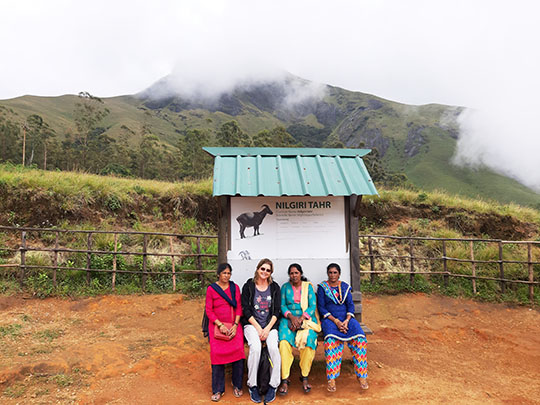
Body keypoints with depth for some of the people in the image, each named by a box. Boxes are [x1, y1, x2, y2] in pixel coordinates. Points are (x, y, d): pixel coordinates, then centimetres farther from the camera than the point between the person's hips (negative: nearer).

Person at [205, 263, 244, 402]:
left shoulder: (235, 287, 9)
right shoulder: (211, 289, 3)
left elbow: (239, 307, 7)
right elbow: (208, 310, 0)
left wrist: (235, 325, -6)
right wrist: (220, 325, -11)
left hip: (234, 325, 1)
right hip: (216, 325, -1)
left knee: (238, 350, -16)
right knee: (217, 352, -17)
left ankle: (237, 386, 3)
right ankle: (218, 390, 0)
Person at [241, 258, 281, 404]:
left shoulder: (275, 288, 8)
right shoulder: (248, 286, 2)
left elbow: (276, 311, 4)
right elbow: (246, 309, -2)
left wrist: (267, 328, -9)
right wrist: (258, 328, -11)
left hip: (270, 325, 2)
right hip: (251, 324, -1)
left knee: (274, 348, -26)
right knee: (255, 348, -29)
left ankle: (273, 386, -10)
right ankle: (252, 386, -11)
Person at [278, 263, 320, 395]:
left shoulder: (308, 287, 8)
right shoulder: (285, 287, 11)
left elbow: (313, 306, 0)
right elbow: (282, 305, 5)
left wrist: (301, 318, -13)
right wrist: (291, 317, -13)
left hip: (306, 318, 0)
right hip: (289, 318, 1)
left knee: (308, 339, -29)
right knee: (284, 341, -27)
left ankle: (305, 377, -12)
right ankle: (285, 380, -20)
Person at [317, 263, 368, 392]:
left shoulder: (346, 287, 13)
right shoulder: (322, 287, 4)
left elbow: (350, 305, 7)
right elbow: (321, 308, -2)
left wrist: (347, 320, -12)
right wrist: (336, 321, -14)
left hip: (346, 318, 3)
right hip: (329, 319, -3)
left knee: (359, 338, -26)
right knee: (332, 340, -34)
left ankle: (361, 376, -16)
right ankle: (331, 378, -29)